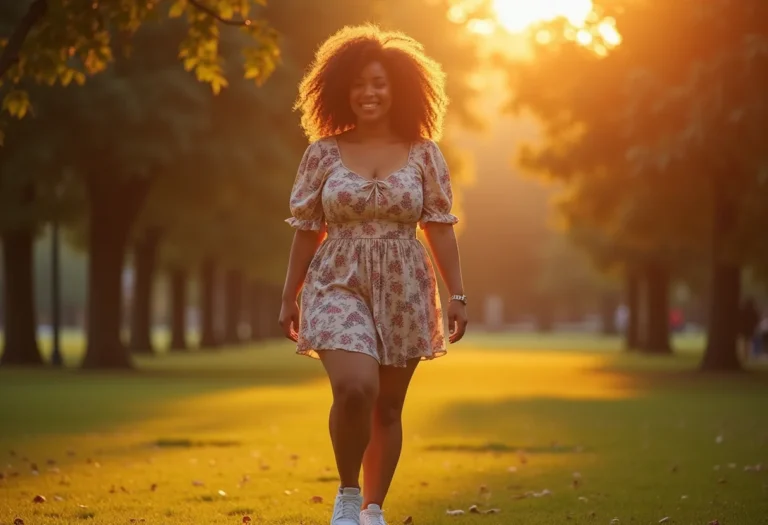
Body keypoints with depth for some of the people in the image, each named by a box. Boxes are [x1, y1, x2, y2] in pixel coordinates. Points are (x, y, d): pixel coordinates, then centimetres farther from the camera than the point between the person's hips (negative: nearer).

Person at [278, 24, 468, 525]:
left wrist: (457, 294, -1)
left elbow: (440, 228, 4)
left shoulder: (423, 154, 3)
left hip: (404, 291, 2)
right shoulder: (323, 153, 2)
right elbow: (307, 231, 6)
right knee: (355, 388, -22)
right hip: (339, 285, -1)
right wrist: (289, 297, 7)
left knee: (388, 407, 7)